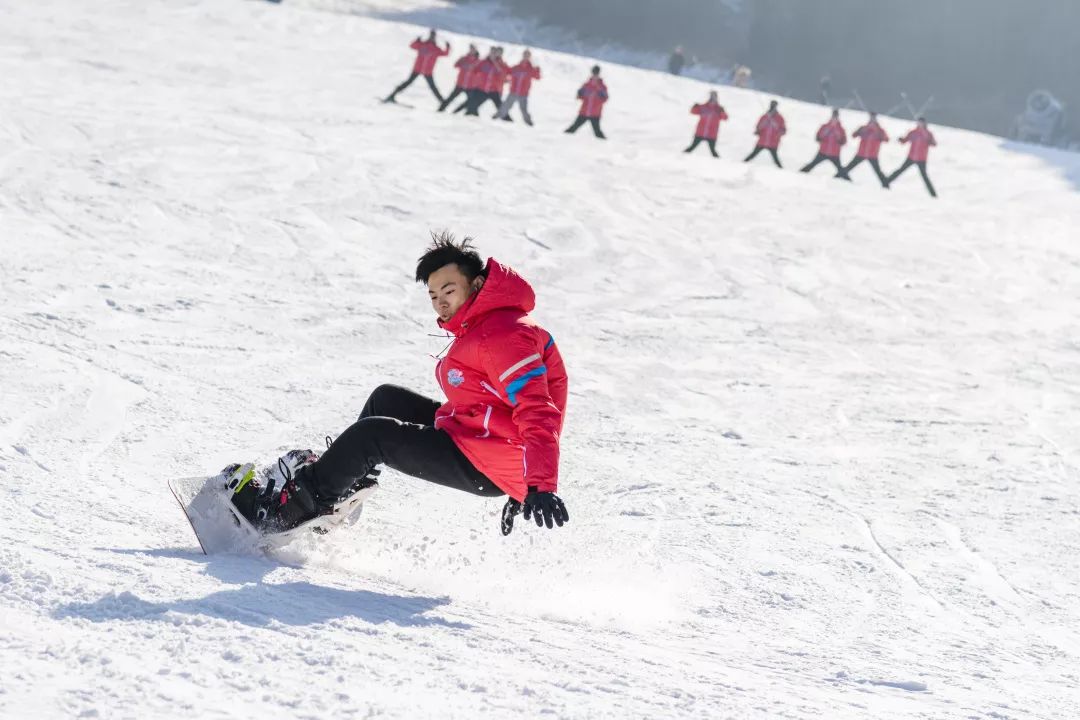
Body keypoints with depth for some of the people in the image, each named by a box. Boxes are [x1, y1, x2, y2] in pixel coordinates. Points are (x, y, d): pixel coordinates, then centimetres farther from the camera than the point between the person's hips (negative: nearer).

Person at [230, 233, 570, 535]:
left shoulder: (504, 335, -21)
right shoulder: (480, 329, 14)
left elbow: (536, 411, -30)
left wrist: (540, 486, -41)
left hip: (485, 467, -11)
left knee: (372, 435, -13)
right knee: (386, 398, 20)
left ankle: (283, 511, -1)